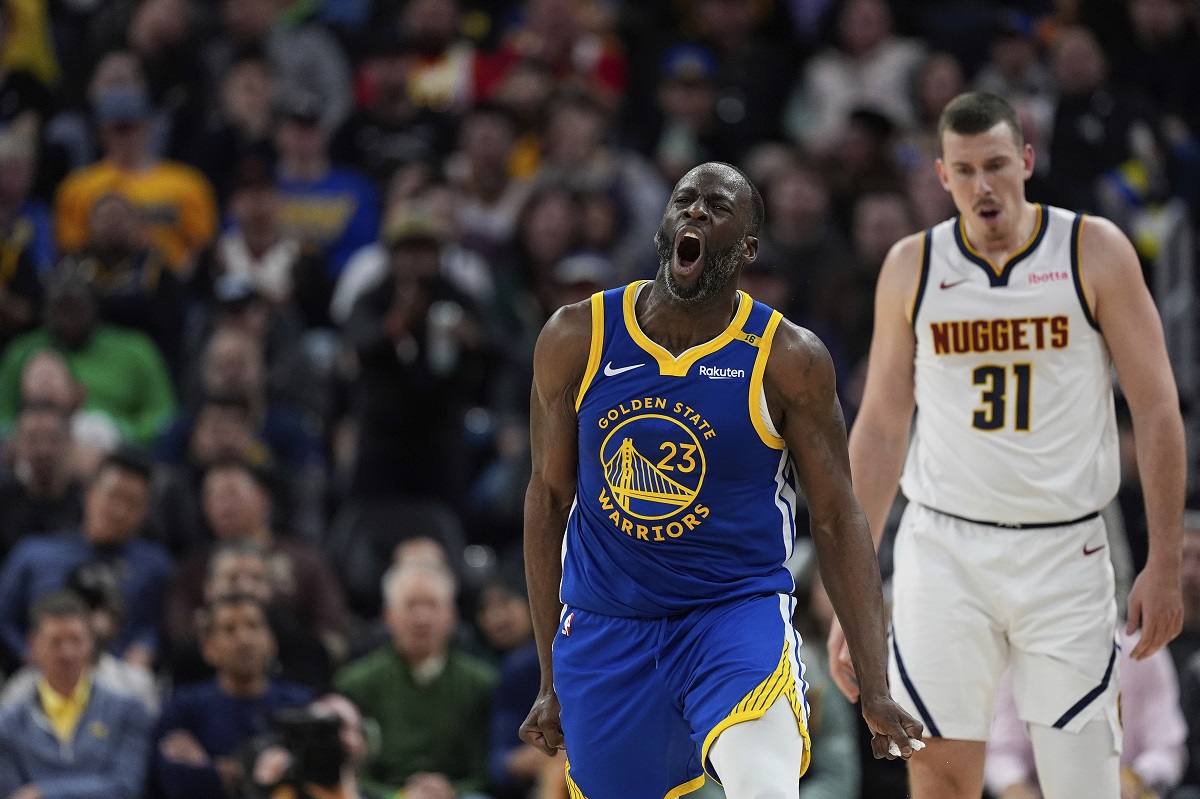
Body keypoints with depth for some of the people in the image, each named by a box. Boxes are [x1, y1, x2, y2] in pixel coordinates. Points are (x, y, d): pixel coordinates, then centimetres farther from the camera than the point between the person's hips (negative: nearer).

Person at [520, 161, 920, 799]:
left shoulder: (788, 359, -6)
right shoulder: (575, 339, -1)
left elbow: (837, 520, -2)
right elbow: (549, 500, 7)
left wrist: (874, 688, -10)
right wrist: (549, 678, 7)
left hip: (740, 609, -3)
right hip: (605, 626, 3)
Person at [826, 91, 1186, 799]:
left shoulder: (1095, 251, -2)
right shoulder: (912, 268, 4)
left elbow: (1157, 410, 0)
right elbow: (880, 430, 10)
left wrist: (1164, 564, -6)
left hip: (1063, 552, -1)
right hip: (945, 548, 1)